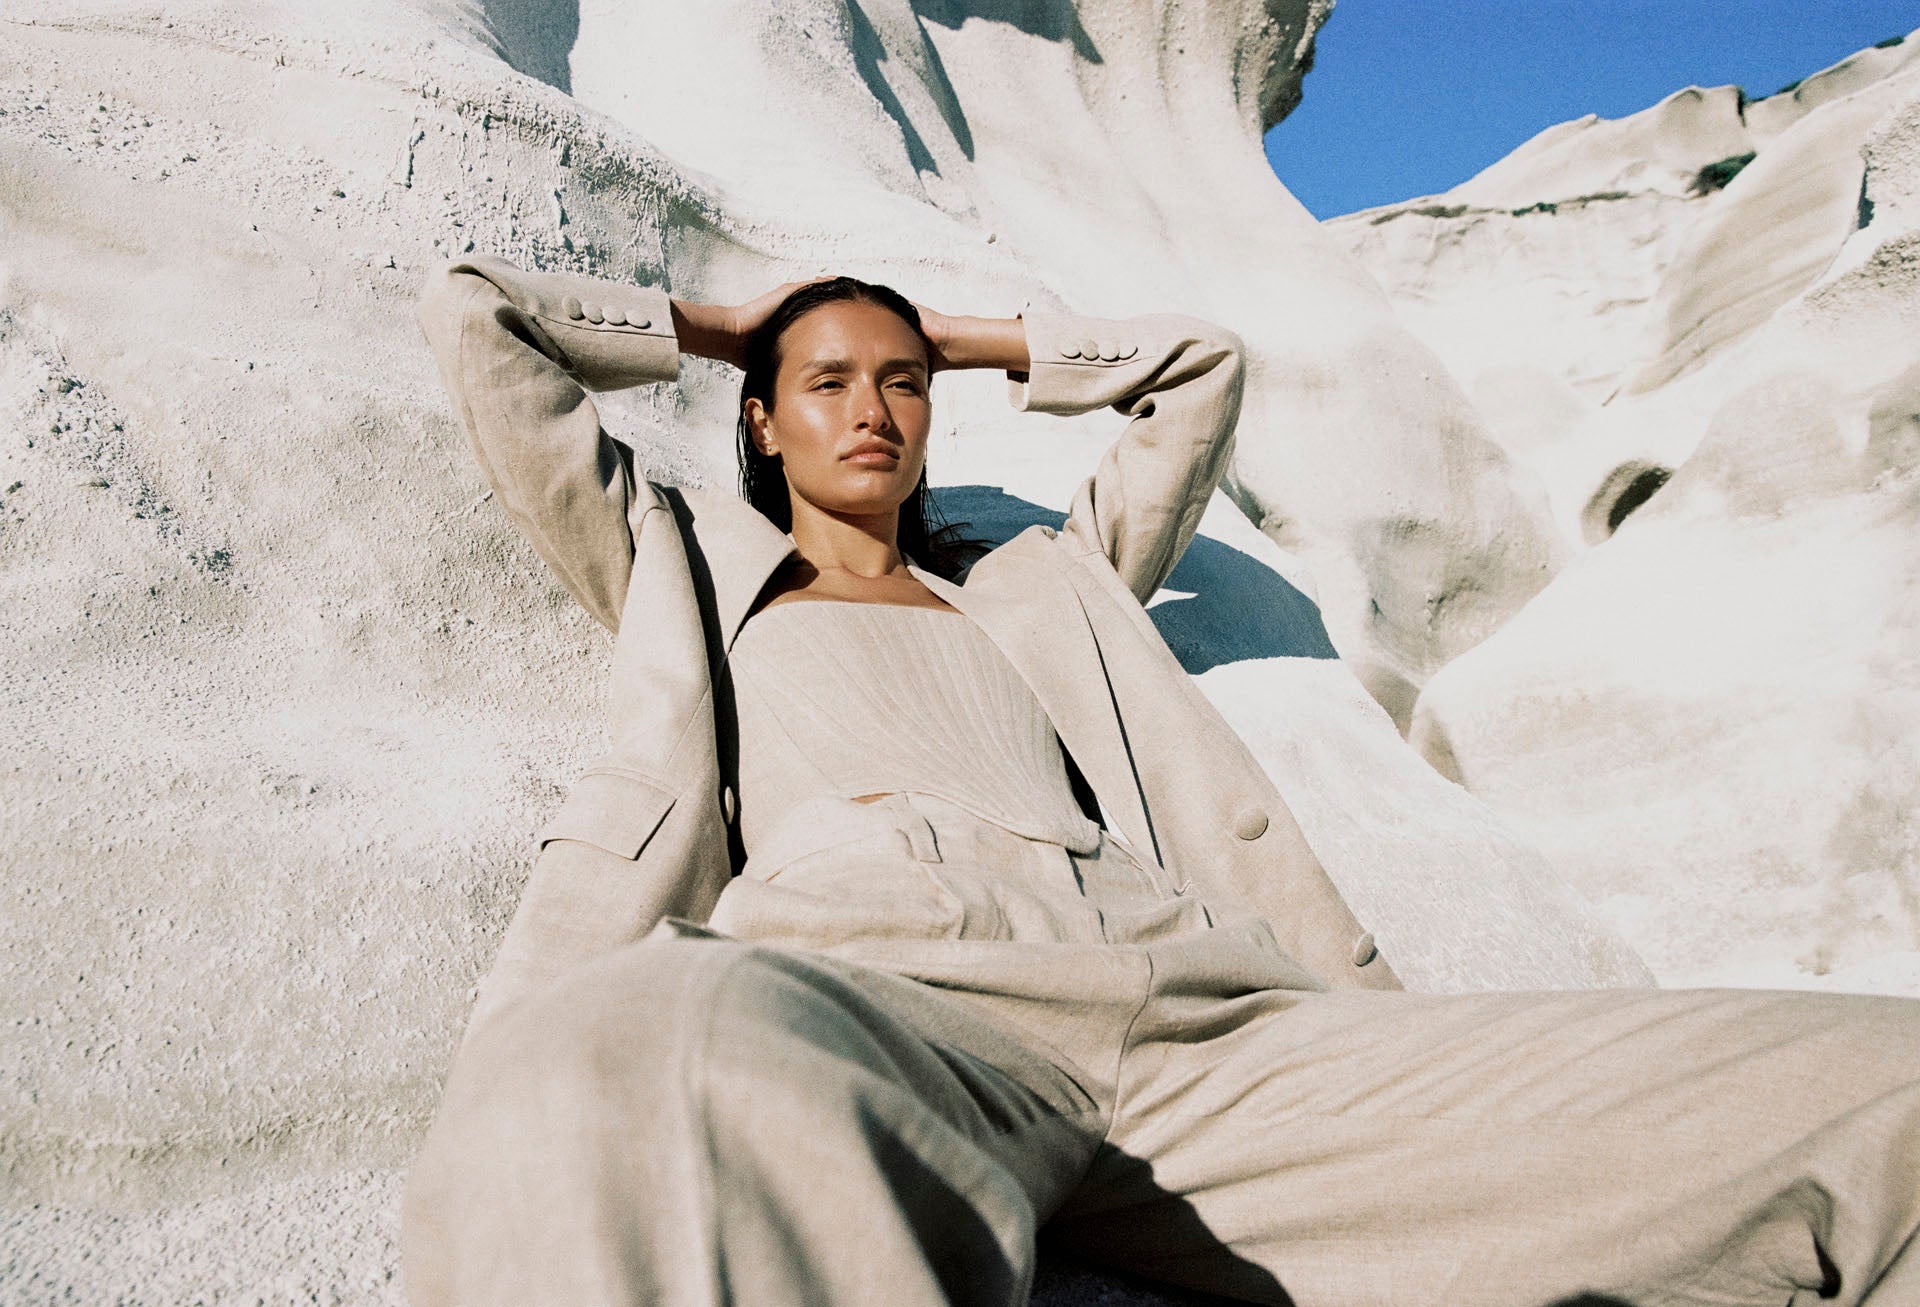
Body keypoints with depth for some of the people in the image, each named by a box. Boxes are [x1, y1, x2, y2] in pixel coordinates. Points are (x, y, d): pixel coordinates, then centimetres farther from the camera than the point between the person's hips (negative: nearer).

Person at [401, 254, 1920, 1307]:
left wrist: (963, 333, 52)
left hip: (1197, 1002, 4)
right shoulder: (685, 561, 34)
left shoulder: (1036, 587, 38)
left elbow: (1196, 366, 50)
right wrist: (718, 325, 47)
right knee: (623, 1070, -48)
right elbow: (476, 316, 37)